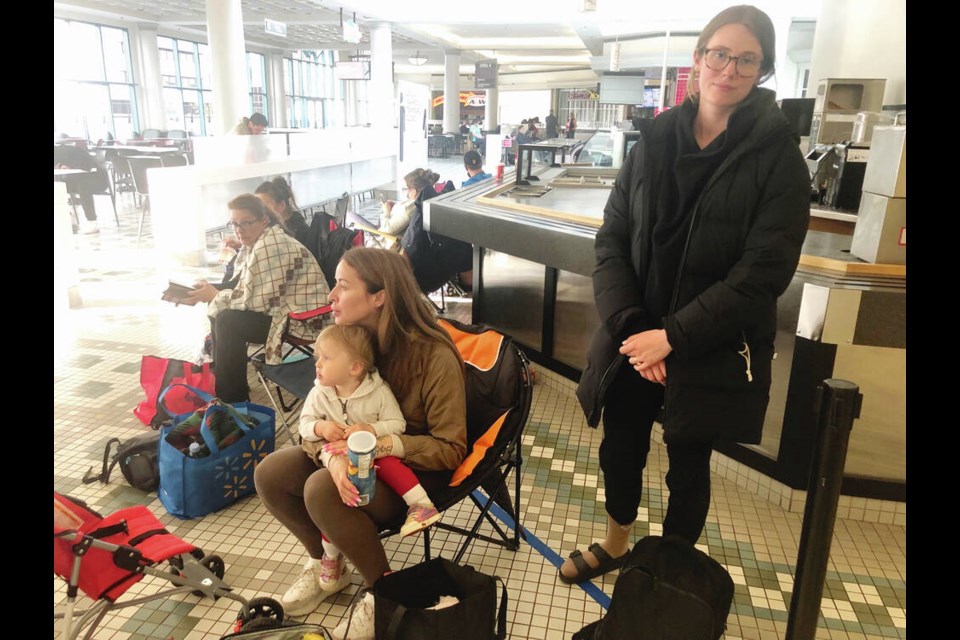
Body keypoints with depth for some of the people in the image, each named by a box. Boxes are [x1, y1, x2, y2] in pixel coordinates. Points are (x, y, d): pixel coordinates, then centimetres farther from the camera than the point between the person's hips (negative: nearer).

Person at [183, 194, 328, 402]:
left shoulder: (269, 247, -22)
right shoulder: (258, 243, 11)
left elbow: (257, 301, -24)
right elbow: (241, 288, 15)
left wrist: (215, 295, -11)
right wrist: (211, 289, -2)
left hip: (302, 320, -11)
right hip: (282, 310, 11)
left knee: (228, 321, -19)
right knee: (219, 311, 11)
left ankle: (232, 398, -3)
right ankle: (222, 382, 22)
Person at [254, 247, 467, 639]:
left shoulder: (434, 356, -26)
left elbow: (450, 449, -20)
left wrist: (384, 443, -35)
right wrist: (335, 455, -28)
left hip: (415, 468, -6)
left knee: (321, 490, -30)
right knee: (270, 474, -12)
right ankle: (324, 562, 13)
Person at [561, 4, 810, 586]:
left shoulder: (778, 156, -9)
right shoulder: (655, 140, 0)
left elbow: (764, 270, -15)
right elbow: (612, 238, -2)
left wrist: (673, 336, -19)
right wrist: (626, 324, -14)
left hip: (709, 351, -3)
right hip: (634, 338, 3)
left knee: (688, 464, 14)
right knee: (620, 446, 17)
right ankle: (615, 545, 46)